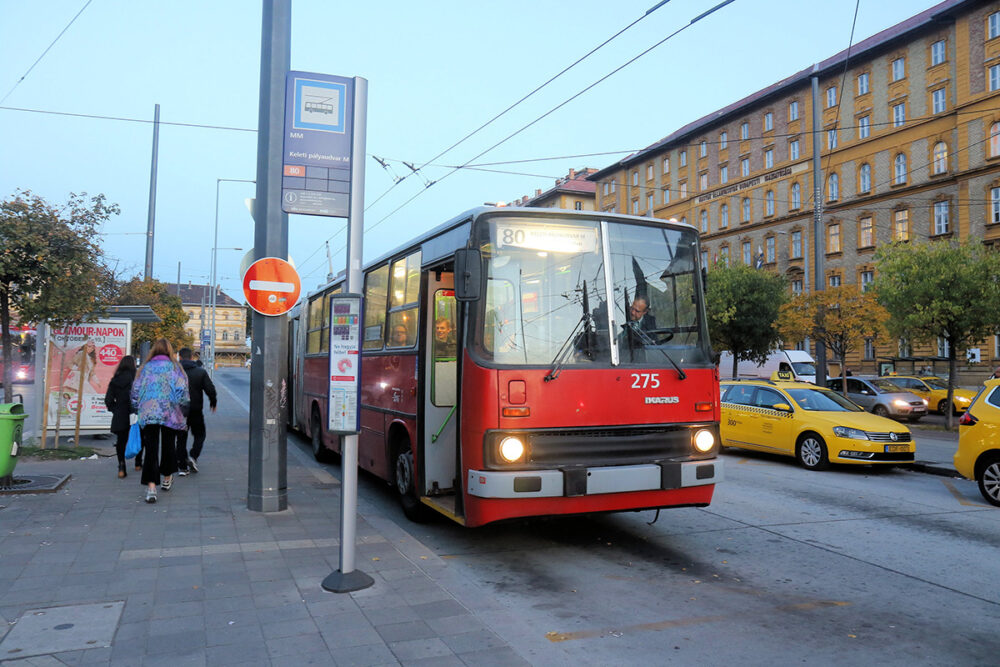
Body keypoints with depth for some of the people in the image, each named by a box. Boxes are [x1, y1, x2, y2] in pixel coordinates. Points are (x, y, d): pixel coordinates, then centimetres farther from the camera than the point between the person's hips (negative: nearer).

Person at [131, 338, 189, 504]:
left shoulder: (146, 367, 8)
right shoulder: (173, 367, 0)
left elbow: (135, 390, 10)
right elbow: (181, 389, -6)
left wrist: (138, 409, 22)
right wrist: (184, 407, 9)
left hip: (148, 414, 1)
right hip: (170, 414, -1)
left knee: (151, 449, -3)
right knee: (168, 446, 16)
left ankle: (151, 486, -15)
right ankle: (167, 479, 31)